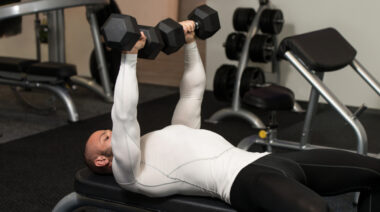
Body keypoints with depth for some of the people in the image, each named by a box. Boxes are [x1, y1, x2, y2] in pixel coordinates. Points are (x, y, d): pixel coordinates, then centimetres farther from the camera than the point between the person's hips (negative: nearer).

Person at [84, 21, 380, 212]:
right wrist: (130, 57, -7)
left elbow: (193, 91, 37)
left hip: (266, 162, 9)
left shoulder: (165, 139, 34)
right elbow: (124, 117, -9)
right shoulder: (129, 173, 8)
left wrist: (190, 43, 29)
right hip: (243, 180, -9)